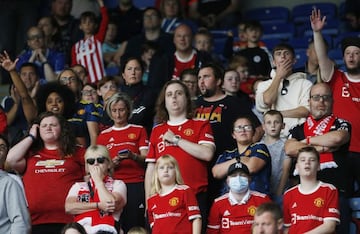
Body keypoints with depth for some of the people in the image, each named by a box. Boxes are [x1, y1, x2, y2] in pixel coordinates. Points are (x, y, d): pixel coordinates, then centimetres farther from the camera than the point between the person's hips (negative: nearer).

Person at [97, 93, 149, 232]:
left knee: (135, 226, -9)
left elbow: (145, 158, 4)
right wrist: (111, 164, -9)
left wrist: (133, 156, -17)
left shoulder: (139, 130, 12)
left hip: (135, 185, -1)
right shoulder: (103, 135, 16)